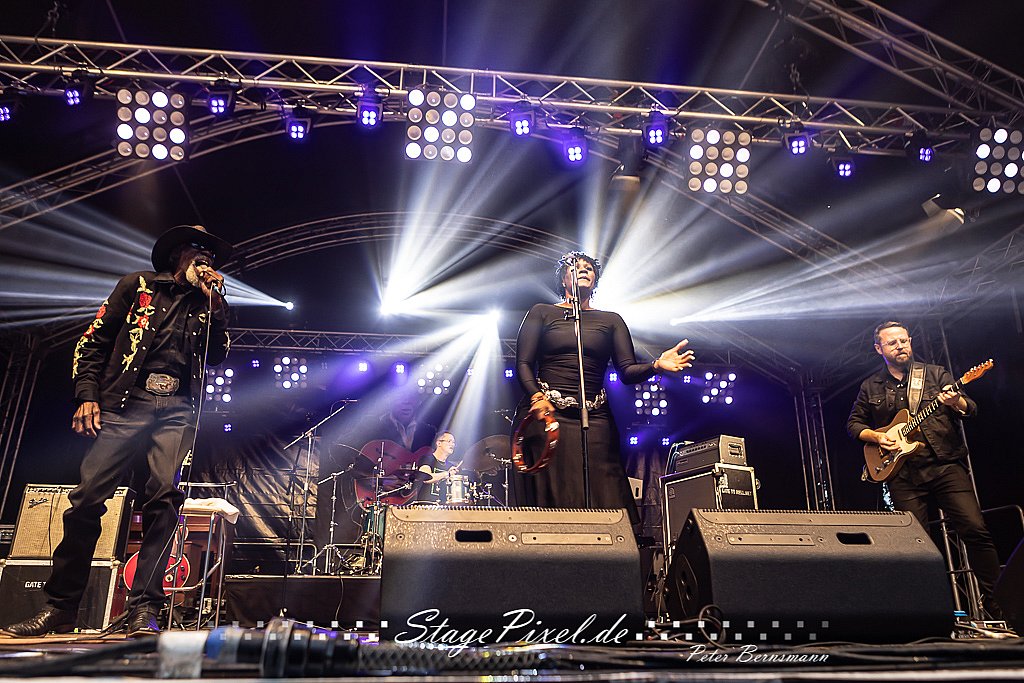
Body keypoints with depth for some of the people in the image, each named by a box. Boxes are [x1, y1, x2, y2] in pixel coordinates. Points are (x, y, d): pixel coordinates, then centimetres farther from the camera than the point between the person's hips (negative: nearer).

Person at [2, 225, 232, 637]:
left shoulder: (209, 304, 22)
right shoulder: (138, 286, 16)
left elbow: (217, 356, 10)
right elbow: (93, 342, 11)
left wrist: (215, 301, 4)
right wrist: (87, 395, -1)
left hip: (177, 412, 1)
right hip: (123, 404, -1)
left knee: (163, 500, -14)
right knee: (88, 498, -8)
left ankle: (144, 611, -11)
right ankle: (60, 607, 5)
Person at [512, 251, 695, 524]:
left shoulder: (611, 320, 18)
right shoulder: (542, 312, 14)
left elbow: (627, 371, 6)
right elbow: (523, 363, 4)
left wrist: (656, 365, -14)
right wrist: (537, 397, -14)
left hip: (593, 420, 2)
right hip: (544, 414, -2)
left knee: (602, 501, -6)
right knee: (548, 498, -6)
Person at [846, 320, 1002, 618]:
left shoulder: (936, 374, 9)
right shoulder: (870, 387, 12)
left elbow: (970, 410, 1)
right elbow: (854, 423, 18)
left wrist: (957, 402, -22)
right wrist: (876, 436, -1)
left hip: (947, 465, -1)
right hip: (903, 475, 1)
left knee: (975, 531, -10)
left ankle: (997, 602, 2)